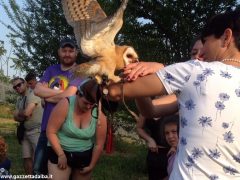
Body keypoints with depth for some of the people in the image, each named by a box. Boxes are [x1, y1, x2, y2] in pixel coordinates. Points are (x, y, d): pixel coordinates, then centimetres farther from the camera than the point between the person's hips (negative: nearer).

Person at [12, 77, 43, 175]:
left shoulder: (32, 94, -11)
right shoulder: (19, 100, 15)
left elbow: (27, 112, -21)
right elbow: (16, 117, 9)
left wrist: (19, 113, 1)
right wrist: (24, 116, -11)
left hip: (37, 131, -8)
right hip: (25, 132, 8)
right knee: (27, 158, 9)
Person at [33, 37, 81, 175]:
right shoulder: (51, 70, 13)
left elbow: (68, 95, -18)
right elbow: (37, 90, 0)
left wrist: (47, 95, -2)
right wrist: (59, 92, -10)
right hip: (47, 127, 6)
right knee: (38, 170, 12)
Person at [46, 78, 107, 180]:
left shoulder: (99, 115, -11)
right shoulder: (65, 105, -19)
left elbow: (99, 144, -3)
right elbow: (51, 132, -15)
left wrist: (91, 165, 2)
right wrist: (61, 155, -14)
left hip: (85, 156, 3)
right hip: (59, 152, -2)